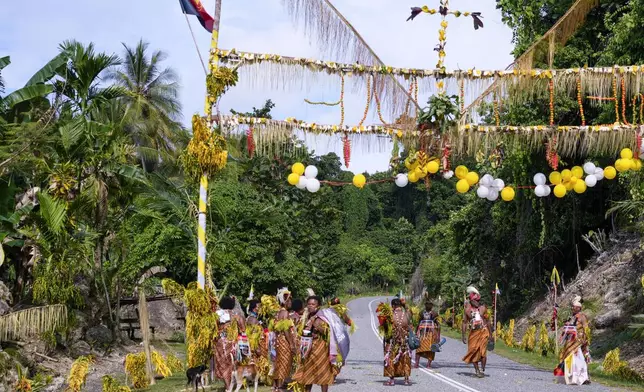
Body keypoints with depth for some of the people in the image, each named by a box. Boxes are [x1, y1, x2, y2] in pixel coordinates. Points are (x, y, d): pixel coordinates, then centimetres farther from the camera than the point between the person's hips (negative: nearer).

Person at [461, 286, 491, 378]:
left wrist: (490, 334, 8)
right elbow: (464, 323, 6)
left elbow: (488, 321, 10)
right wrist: (463, 336, 1)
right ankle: (477, 370, 13)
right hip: (473, 333, 1)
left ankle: (482, 370, 3)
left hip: (483, 332, -1)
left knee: (482, 352, -9)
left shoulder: (483, 308, 3)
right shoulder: (468, 309, 2)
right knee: (473, 351, 1)